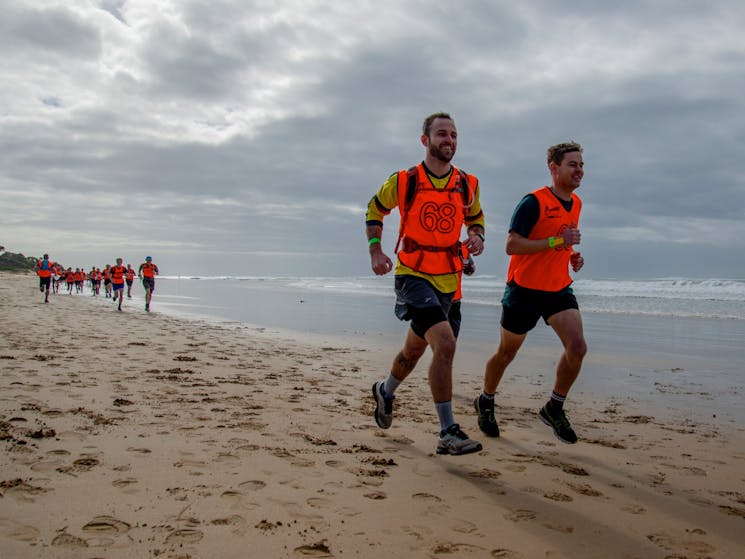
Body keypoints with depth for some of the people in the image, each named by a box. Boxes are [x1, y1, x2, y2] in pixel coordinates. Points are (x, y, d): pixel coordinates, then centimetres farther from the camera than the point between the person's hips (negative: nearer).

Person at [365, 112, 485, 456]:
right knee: (445, 344, -23)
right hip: (412, 275, -5)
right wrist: (376, 251, -4)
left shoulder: (468, 184, 3)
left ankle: (386, 392, 52)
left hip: (447, 280, 5)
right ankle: (448, 434, -15)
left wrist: (477, 237, -3)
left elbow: (475, 218, 20)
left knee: (414, 350, 21)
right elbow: (374, 211, 9)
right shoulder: (403, 181, -7)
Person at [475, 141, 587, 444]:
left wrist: (573, 255, 5)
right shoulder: (533, 202, -16)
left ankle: (554, 408, 7)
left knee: (577, 348, -14)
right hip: (525, 289, -6)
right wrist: (558, 241, -25)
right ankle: (485, 403, 35)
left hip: (559, 289, 6)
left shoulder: (576, 203, 9)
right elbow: (512, 245, -22)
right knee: (506, 354, 10)